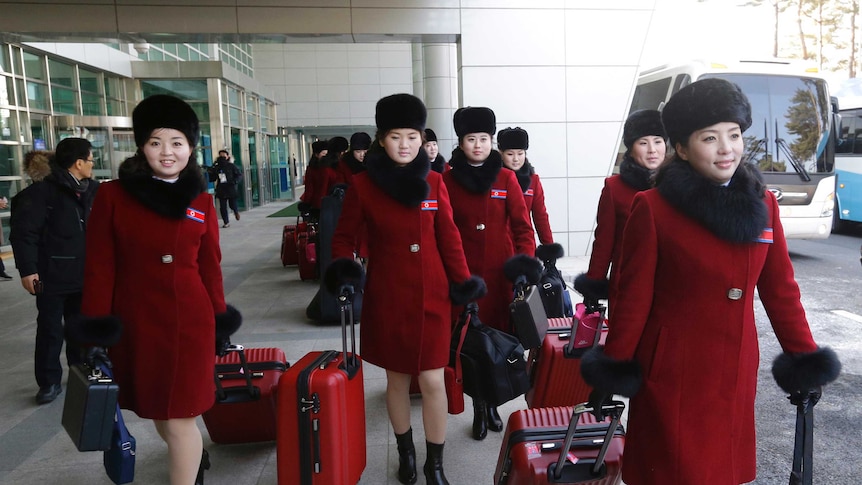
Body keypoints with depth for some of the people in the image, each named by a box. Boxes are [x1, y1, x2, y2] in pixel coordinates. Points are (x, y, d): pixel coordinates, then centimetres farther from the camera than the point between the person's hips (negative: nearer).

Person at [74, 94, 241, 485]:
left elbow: (210, 267, 6)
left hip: (189, 323, -1)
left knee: (179, 418, 1)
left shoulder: (202, 202, 1)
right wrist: (95, 330, -6)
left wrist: (220, 321, 7)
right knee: (157, 413, 19)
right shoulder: (112, 195, -4)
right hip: (134, 324, 1)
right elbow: (99, 268, -4)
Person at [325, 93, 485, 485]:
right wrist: (342, 268, -17)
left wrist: (463, 282, -2)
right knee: (397, 378, 13)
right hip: (386, 299, -1)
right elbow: (343, 237, 2)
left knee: (433, 381, 2)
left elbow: (449, 237, 4)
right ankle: (405, 451, 35)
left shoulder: (434, 182, 1)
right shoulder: (362, 185, -5)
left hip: (431, 296, 1)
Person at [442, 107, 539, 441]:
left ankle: (492, 403, 27)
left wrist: (526, 261, -11)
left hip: (501, 273, 1)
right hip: (464, 274, -1)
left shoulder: (506, 179, 3)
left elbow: (522, 225, 2)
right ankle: (479, 409, 18)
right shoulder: (448, 180, 2)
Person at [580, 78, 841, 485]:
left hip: (735, 374, 5)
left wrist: (805, 360, 7)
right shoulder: (653, 208, -13)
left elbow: (780, 290, 7)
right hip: (671, 374, -4)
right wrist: (614, 371, -7)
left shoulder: (762, 204, 2)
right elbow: (633, 298, -10)